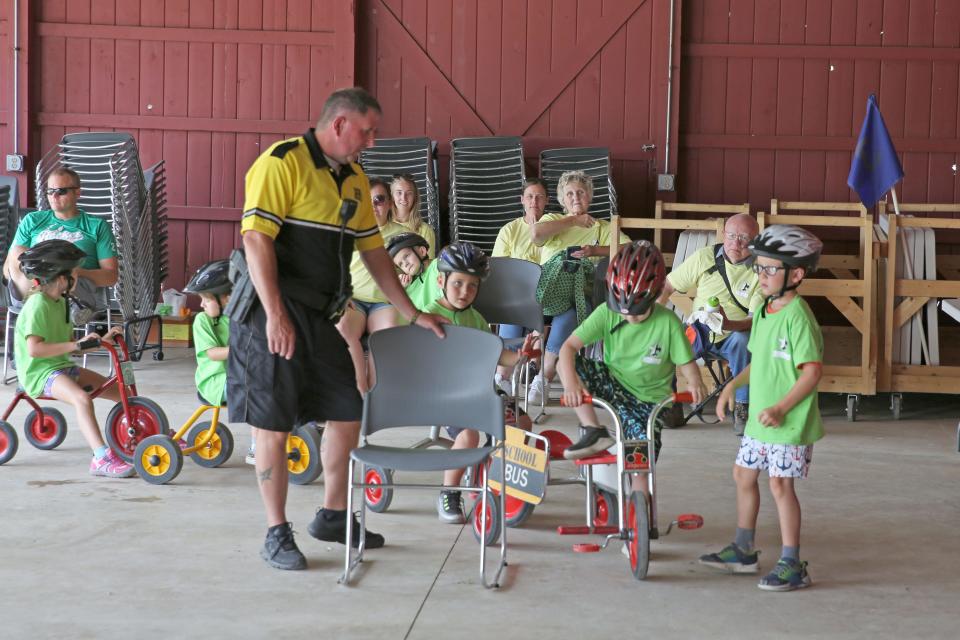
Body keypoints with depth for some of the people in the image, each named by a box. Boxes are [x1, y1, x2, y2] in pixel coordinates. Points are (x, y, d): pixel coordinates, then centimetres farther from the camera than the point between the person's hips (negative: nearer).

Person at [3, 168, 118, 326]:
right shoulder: (32, 221, 25)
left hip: (78, 287, -3)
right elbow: (7, 269, 18)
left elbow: (111, 276, 8)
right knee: (17, 251, -29)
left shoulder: (97, 226, 17)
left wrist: (77, 273, -11)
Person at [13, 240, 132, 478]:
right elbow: (34, 349, -26)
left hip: (62, 367, 10)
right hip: (39, 372, -10)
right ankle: (102, 458, -46)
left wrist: (101, 341, 6)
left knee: (120, 391, 8)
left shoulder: (60, 303, 15)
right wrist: (75, 345, -28)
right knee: (82, 398, -37)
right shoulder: (38, 305, -17)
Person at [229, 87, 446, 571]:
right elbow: (256, 239, -18)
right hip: (272, 315, -8)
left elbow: (373, 251, 21)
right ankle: (277, 535, 8)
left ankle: (333, 516, 26)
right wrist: (276, 317, -24)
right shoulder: (282, 162, -11)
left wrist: (412, 314, 20)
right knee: (274, 425, -2)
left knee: (347, 413, 10)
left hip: (320, 317, 8)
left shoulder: (354, 179, 15)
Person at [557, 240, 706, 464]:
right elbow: (569, 347, -21)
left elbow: (686, 363, -12)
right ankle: (595, 432, -18)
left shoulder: (668, 323, -17)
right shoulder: (606, 313, -15)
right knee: (567, 364, -21)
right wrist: (571, 384, -37)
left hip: (648, 401, -2)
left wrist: (695, 383, -36)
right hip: (612, 385, 2)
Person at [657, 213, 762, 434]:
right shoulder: (705, 257, -3)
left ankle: (742, 408, -20)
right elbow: (667, 286, 5)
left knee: (742, 340, -37)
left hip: (734, 335, -2)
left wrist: (729, 324, -38)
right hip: (699, 333, 2)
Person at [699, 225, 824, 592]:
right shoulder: (763, 312, 9)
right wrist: (733, 386, 9)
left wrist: (781, 409, -24)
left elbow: (813, 371, -22)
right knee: (744, 474, 17)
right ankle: (743, 551, 32)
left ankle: (792, 565, 2)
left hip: (788, 423, -9)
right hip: (759, 419, 9)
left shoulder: (798, 317, -18)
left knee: (780, 483, -7)